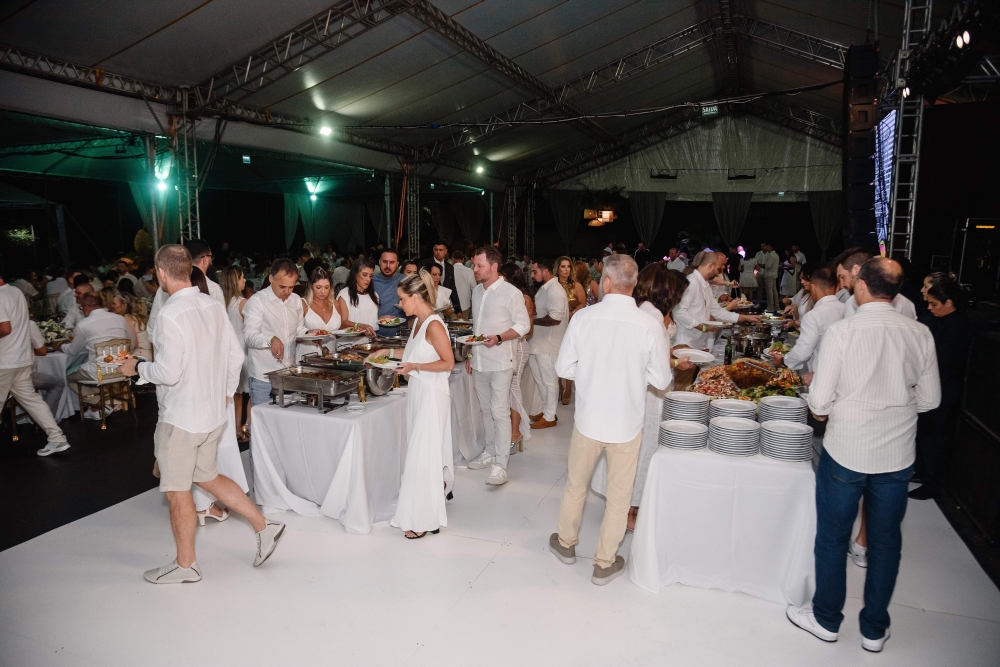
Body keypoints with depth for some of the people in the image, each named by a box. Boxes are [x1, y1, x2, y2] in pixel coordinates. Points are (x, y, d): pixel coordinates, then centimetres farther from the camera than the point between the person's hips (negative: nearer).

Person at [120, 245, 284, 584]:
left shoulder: (170, 314, -21)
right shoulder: (213, 305, 1)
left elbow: (168, 373, -22)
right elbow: (235, 355, 7)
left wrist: (137, 367, -3)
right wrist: (226, 392, 18)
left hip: (181, 417, -7)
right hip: (214, 413, 8)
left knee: (177, 490, 10)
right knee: (207, 477, 23)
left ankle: (185, 564, 26)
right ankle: (264, 526, 22)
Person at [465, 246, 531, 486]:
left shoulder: (510, 292, -11)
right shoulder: (477, 291, 11)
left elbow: (523, 325, -11)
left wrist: (499, 338, -25)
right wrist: (471, 354, 16)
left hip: (500, 362, -7)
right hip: (479, 362, 7)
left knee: (500, 412, -6)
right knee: (486, 410, 15)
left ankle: (500, 464, -3)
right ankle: (490, 452, 27)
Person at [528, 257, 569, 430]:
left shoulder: (555, 290, -19)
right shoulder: (545, 288, 12)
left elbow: (555, 318, -28)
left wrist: (533, 320, -18)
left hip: (548, 344, -10)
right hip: (539, 342, 10)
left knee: (549, 381, 3)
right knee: (540, 379, 18)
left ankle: (549, 417, 16)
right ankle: (546, 410, 32)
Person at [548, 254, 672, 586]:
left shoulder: (583, 317, -13)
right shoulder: (650, 325, -16)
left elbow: (564, 368, -6)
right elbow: (661, 380, -8)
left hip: (588, 419, 1)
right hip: (627, 423, -1)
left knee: (576, 484, 23)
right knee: (619, 495, 16)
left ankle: (566, 542, 44)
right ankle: (604, 563, 30)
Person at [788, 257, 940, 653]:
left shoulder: (841, 331, -17)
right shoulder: (920, 334, -6)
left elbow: (820, 403, -16)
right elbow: (930, 399, 2)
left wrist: (821, 410, 5)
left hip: (845, 452, -3)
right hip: (897, 455, 4)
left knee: (832, 538, 14)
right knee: (885, 542, 18)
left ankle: (826, 620, 31)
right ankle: (874, 631, 33)